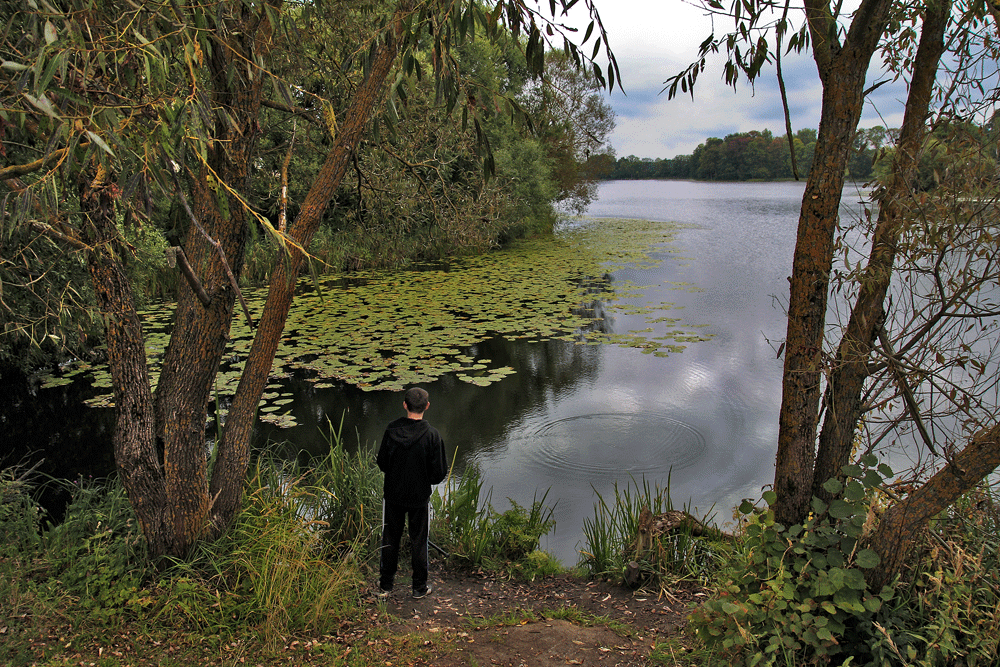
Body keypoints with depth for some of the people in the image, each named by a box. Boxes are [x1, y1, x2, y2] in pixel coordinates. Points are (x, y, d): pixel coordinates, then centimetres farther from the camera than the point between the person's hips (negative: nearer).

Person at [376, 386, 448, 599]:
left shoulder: (391, 430, -13)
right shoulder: (432, 435, -19)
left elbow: (382, 463, -3)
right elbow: (439, 473, -14)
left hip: (393, 495, 2)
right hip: (419, 497, -1)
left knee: (390, 539, 16)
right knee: (418, 541, 14)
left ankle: (385, 586, 27)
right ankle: (420, 587, 26)